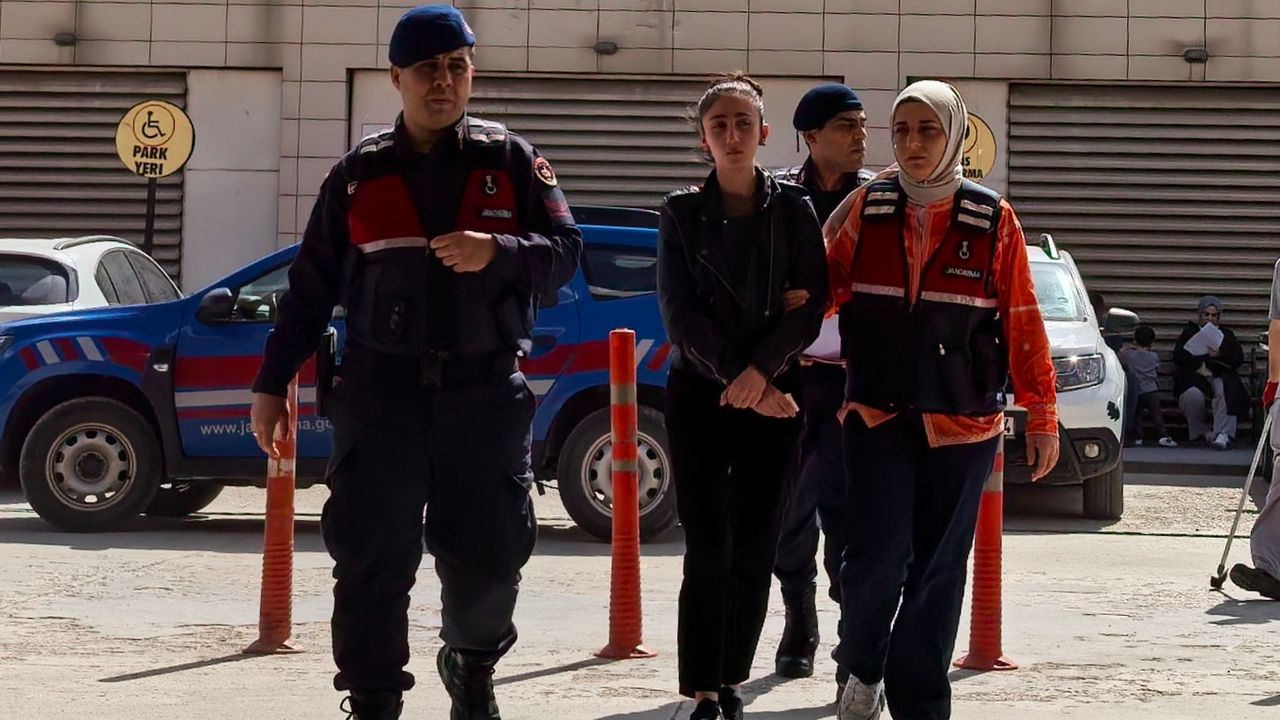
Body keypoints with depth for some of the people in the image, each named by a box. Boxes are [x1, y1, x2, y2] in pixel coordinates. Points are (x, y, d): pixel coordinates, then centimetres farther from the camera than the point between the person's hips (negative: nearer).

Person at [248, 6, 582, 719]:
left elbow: (565, 251, 0)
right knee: (372, 559, -5)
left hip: (486, 393, 0)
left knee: (491, 551, 6)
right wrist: (272, 384, 9)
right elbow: (311, 287, 10)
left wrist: (496, 252, -20)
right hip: (381, 392, 0)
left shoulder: (511, 161, 5)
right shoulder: (360, 173, 7)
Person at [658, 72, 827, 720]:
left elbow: (811, 306, -2)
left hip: (773, 393, 1)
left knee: (755, 548, 0)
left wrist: (759, 371, -15)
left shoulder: (793, 210, 4)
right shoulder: (681, 212, 4)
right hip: (698, 392, -1)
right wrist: (735, 378, -13)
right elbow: (679, 312, -3)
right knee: (706, 548, -5)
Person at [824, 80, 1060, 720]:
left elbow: (1023, 324, 2)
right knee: (877, 555, -13)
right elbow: (818, 289, 8)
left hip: (963, 423, 0)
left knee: (938, 571, 4)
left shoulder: (993, 221, 0)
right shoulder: (866, 209, 3)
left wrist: (1041, 416, 2)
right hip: (877, 415, 0)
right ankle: (862, 669, 14)